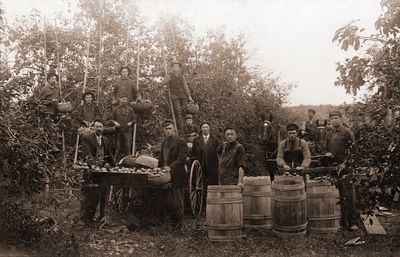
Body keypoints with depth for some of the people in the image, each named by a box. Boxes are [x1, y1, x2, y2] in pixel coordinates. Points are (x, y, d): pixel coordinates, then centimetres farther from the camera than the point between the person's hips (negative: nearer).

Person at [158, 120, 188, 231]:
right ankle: (173, 222, 24)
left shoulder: (180, 142, -8)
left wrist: (170, 167, -22)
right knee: (168, 201, 11)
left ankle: (179, 226, 10)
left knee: (176, 202, -3)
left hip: (176, 176, -7)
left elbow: (182, 159, -16)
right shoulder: (164, 142, 16)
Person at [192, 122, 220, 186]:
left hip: (212, 167, 0)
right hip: (200, 167, 1)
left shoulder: (215, 140, 6)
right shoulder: (196, 141, 10)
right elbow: (193, 154, 9)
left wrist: (217, 165, -5)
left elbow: (218, 153, 2)